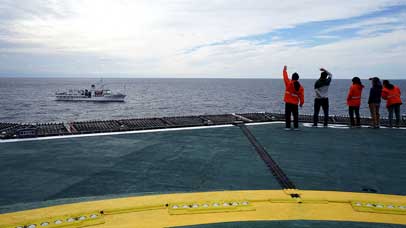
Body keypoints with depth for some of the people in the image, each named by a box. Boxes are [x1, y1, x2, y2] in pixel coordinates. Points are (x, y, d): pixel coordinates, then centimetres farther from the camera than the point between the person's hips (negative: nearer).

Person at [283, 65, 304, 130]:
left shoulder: (289, 83, -10)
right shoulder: (300, 87, 1)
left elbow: (285, 77, 1)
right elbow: (301, 96, 2)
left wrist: (285, 70, 16)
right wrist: (301, 103, 11)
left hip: (288, 102, -3)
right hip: (295, 103, 3)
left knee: (287, 115, 1)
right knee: (295, 115, 11)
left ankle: (288, 127, -1)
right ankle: (296, 127, 13)